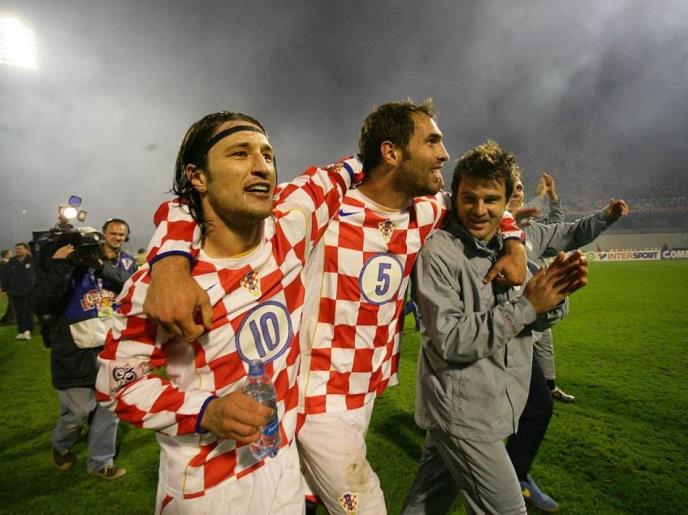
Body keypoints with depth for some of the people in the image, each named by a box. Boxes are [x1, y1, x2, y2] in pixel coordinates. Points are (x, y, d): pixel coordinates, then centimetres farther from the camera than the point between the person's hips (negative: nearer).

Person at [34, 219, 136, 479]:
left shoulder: (125, 262, 4)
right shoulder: (68, 262, -8)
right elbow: (43, 306, -17)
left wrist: (102, 266, -24)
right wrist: (60, 266, -23)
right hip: (75, 351, -4)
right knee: (78, 410, 4)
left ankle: (101, 462, 29)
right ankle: (61, 446, 38)